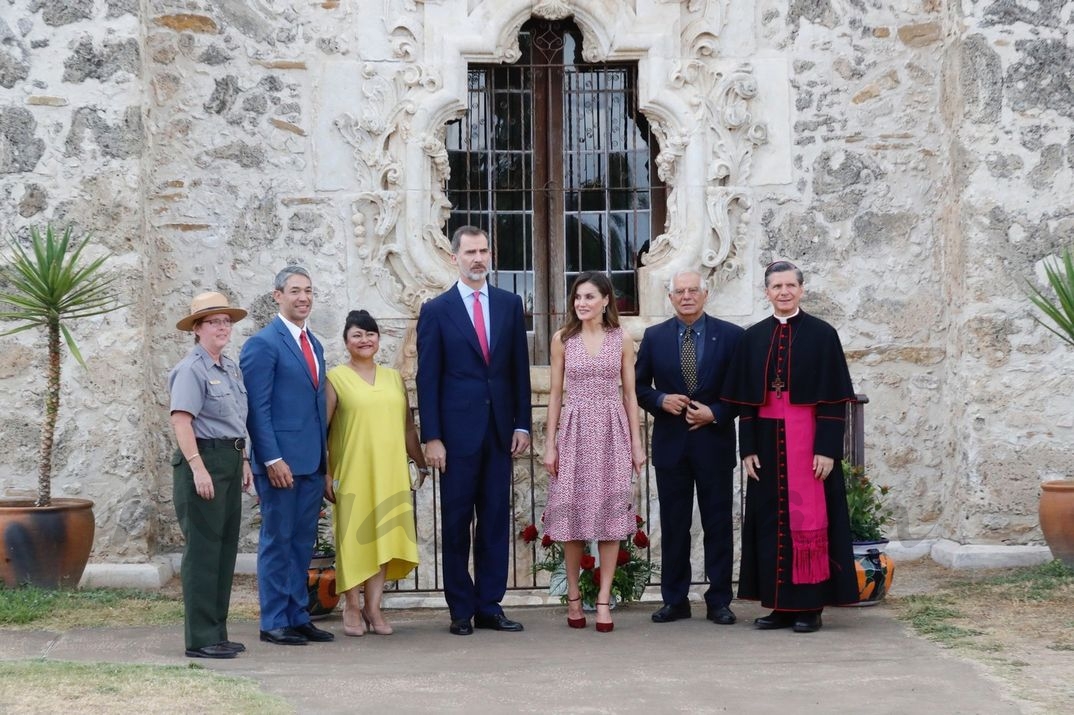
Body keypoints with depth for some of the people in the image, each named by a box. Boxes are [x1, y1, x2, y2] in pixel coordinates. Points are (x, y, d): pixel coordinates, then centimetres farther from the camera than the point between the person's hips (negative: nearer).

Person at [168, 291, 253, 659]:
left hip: (230, 460, 9)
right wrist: (198, 468, -23)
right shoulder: (191, 370, -10)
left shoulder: (231, 368, 16)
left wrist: (243, 461, 20)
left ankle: (217, 633, 19)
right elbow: (181, 421, -18)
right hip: (203, 460, -9)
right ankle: (201, 639, 0)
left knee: (226, 549, 11)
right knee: (203, 549, -5)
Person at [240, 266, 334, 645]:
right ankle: (274, 623, 7)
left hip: (312, 462, 8)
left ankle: (298, 617, 19)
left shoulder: (314, 344, 16)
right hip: (280, 461, -8)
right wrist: (273, 460, -18)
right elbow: (257, 409, -13)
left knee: (302, 542, 11)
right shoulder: (263, 344, -9)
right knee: (277, 541, 0)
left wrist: (323, 458, 14)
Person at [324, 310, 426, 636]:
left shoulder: (393, 377, 13)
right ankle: (352, 608, 12)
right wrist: (325, 473, -10)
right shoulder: (336, 377, 0)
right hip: (352, 472, -4)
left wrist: (423, 462, 15)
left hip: (390, 472, 4)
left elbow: (407, 427, 17)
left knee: (383, 536, 3)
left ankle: (373, 607, 11)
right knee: (352, 536, 1)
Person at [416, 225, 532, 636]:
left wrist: (522, 424, 3)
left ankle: (489, 606, 13)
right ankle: (461, 610, 11)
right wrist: (431, 437, -8)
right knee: (456, 522, 2)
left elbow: (519, 369, 10)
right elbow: (427, 379, -2)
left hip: (500, 430, 3)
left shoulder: (510, 305, 9)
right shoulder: (436, 311, 1)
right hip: (457, 431, -3)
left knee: (496, 521, 6)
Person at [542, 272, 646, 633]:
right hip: (574, 431, 0)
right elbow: (555, 394, 6)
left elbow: (629, 395, 7)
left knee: (609, 512, -1)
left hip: (612, 431, 0)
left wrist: (637, 443, 3)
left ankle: (603, 599, 4)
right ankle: (574, 596, 13)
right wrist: (550, 444, 1)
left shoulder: (622, 341, 4)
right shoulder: (563, 339, 4)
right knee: (572, 512, 2)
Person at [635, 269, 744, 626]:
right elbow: (639, 386, 9)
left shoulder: (731, 335, 0)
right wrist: (661, 400, -10)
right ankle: (675, 600, 15)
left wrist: (715, 413, -12)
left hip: (714, 441, -2)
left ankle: (719, 601, 11)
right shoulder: (654, 337, 6)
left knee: (718, 524, 3)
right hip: (670, 444, 2)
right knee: (673, 525, 7)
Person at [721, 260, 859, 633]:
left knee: (810, 520, -1)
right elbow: (745, 400, 8)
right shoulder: (754, 337, 9)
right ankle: (781, 605, 14)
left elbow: (834, 399, -6)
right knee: (771, 521, 6)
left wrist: (827, 449, -13)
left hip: (808, 441, -4)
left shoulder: (822, 334, -2)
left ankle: (811, 606, 7)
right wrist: (748, 448, 1)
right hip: (767, 441, 4)